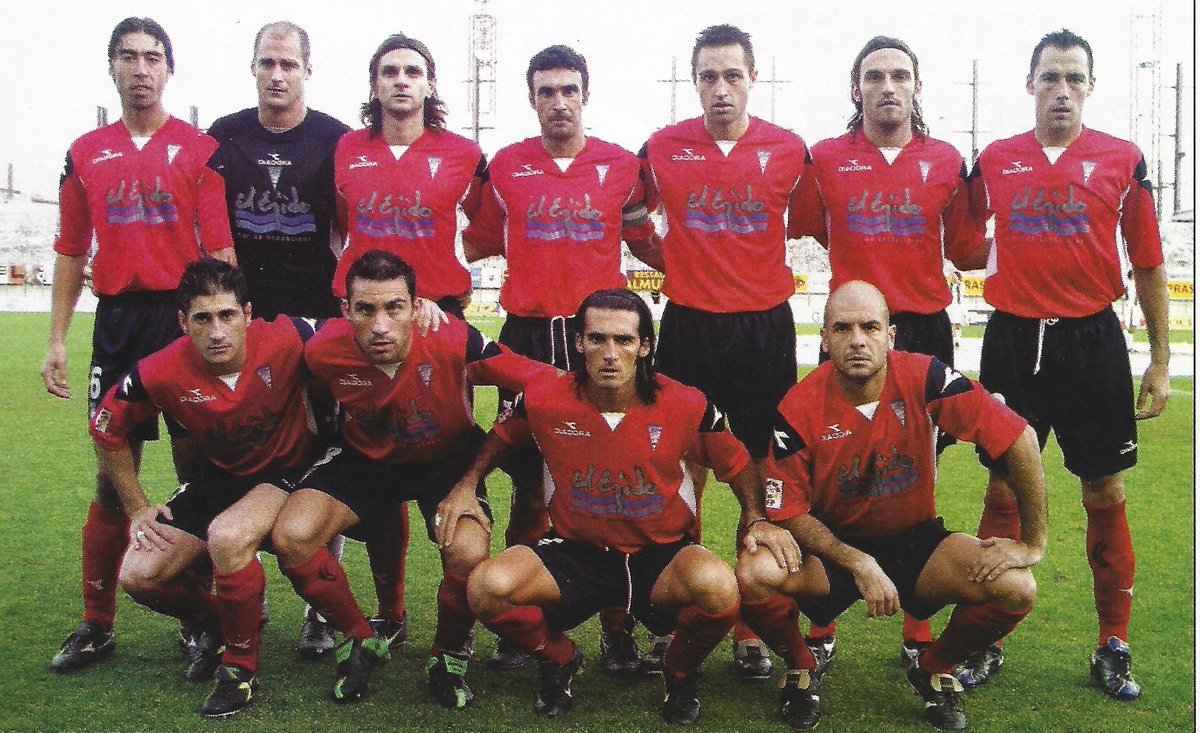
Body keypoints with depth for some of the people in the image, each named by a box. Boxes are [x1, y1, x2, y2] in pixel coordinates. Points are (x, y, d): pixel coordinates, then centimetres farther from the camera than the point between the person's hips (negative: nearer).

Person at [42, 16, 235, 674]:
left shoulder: (199, 148, 3)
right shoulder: (87, 152, 13)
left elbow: (220, 249, -2)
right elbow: (71, 252, 15)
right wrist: (56, 341, 10)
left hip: (185, 316, -3)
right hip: (117, 319, 3)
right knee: (112, 474, 6)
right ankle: (96, 625, 15)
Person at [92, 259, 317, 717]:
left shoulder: (286, 340, -27)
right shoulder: (162, 373, -18)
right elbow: (106, 427, 0)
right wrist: (137, 507, 3)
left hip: (285, 473, -4)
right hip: (216, 479, 4)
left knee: (226, 536, -34)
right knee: (138, 576, -10)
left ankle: (241, 664, -11)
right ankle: (212, 622, 23)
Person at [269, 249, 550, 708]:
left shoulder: (455, 342, -30)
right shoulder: (325, 350, -24)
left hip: (447, 460, -2)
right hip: (364, 459, 2)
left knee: (469, 554, -29)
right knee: (290, 536, -21)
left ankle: (449, 657, 5)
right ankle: (360, 641, 7)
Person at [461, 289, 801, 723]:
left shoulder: (687, 406, -14)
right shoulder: (544, 400, -11)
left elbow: (737, 464, 4)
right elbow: (501, 437, 13)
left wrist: (757, 520, -11)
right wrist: (467, 486, 2)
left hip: (662, 554, -1)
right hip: (574, 553, 1)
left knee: (718, 588, -36)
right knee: (487, 588, -26)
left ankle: (680, 674, 3)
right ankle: (559, 661, 9)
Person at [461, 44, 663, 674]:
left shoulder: (621, 165, 7)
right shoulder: (505, 165, 9)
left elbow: (645, 242, 19)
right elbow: (479, 243, 20)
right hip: (526, 336, 1)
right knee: (529, 486, 4)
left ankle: (617, 626, 7)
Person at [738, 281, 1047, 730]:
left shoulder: (923, 378, -18)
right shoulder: (799, 409, -17)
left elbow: (1020, 440, -16)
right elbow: (787, 512, -13)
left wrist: (1032, 543, -13)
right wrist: (859, 565, -24)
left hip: (916, 540, 2)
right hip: (830, 547, -1)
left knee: (1016, 588, -22)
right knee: (753, 575, -31)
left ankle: (934, 671, 9)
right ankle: (801, 669, 3)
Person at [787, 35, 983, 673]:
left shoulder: (947, 162, 6)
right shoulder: (825, 159, 4)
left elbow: (962, 250, 11)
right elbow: (800, 230, 15)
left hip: (925, 333, 1)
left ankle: (918, 634, 20)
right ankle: (820, 629, 14)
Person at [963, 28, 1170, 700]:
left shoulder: (1123, 160, 1)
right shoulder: (995, 161, 5)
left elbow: (1149, 266, 4)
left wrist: (1161, 361, 3)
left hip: (1093, 342, -1)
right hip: (1014, 340, 1)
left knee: (1106, 495, 5)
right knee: (1004, 492, 6)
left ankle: (1115, 647, 18)